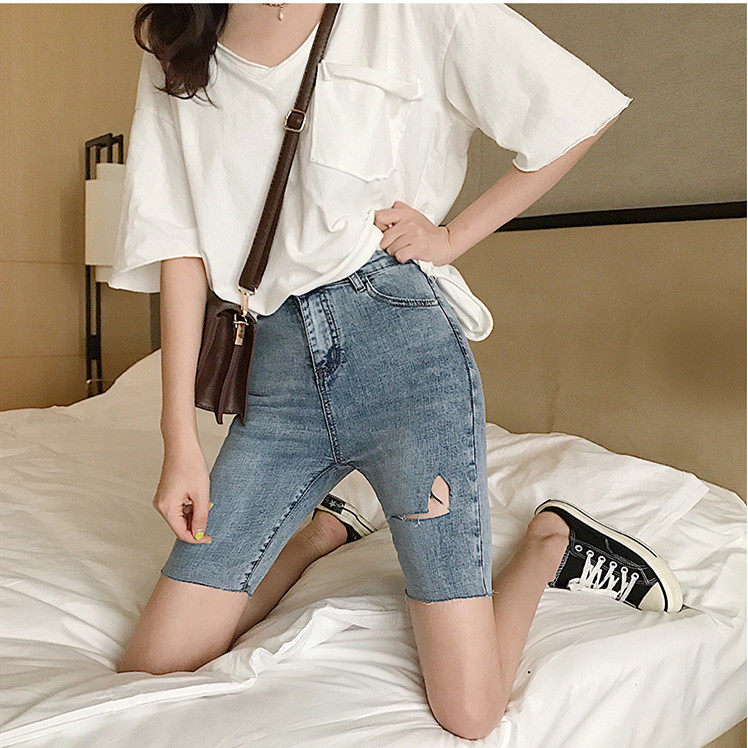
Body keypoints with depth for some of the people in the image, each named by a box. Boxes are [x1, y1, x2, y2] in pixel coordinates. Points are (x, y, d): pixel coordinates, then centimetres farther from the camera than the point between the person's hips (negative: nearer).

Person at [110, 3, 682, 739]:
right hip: (278, 370, 5)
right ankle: (326, 524, 27)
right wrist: (180, 439, 0)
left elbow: (578, 113, 5)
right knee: (149, 670, 5)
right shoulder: (176, 59, 13)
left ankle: (549, 540, 24)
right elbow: (179, 247, 5)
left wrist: (452, 235, 0)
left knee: (469, 713, -6)